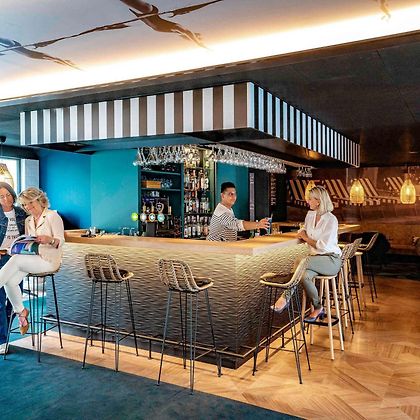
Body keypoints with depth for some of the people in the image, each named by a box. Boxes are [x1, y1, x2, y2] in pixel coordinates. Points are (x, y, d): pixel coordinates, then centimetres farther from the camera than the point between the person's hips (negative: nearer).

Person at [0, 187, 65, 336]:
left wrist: (49, 239, -31)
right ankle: (20, 312, -1)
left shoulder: (52, 216, -3)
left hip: (48, 260, -6)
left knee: (16, 259, -31)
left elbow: (60, 241, -10)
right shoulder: (28, 221, 18)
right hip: (31, 259, 6)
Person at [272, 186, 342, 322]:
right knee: (304, 276, -29)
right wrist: (302, 233, 4)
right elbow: (304, 230, 28)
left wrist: (306, 238, -5)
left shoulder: (331, 220, -13)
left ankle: (286, 297, -22)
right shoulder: (310, 215, 10)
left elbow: (323, 246, -17)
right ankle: (317, 308, -16)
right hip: (316, 258, 6)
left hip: (331, 260, -6)